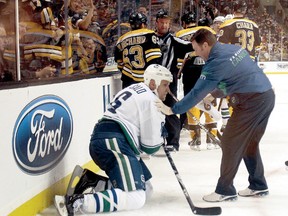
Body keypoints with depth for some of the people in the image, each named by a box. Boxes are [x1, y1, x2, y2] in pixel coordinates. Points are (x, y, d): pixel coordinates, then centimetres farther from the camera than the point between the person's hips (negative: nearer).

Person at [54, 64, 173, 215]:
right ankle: (77, 202, -32)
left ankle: (92, 180, 2)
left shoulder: (136, 90, 23)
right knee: (135, 197, -20)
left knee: (145, 189, 12)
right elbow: (150, 145, -6)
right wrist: (161, 140, 16)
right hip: (113, 144, -10)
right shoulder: (151, 100, -6)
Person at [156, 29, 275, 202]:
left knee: (230, 142, 0)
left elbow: (197, 92, -16)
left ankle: (225, 191, 7)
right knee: (249, 143, 20)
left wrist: (172, 110, -10)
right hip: (267, 96, 9)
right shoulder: (234, 48, 11)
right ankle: (259, 186, 28)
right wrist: (214, 94, 26)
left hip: (252, 102, -9)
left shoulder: (216, 62, -17)